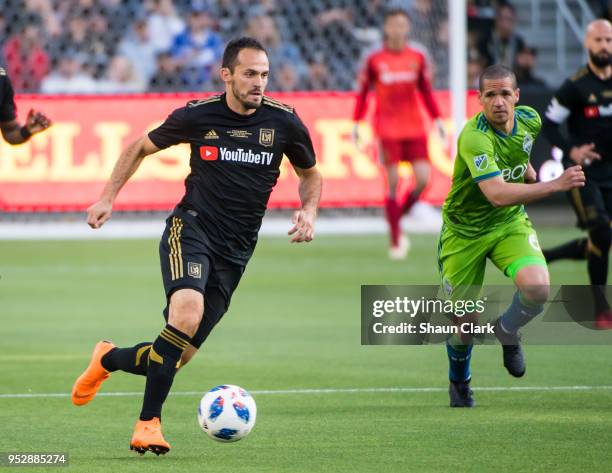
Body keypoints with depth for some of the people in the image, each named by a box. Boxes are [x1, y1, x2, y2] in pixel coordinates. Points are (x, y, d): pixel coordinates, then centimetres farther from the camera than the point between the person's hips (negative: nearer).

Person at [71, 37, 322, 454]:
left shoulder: (284, 121, -1)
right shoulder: (198, 115, -4)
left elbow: (310, 174, 17)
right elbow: (140, 148, 13)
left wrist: (308, 212, -3)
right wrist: (108, 197, 6)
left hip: (234, 253, 3)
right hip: (190, 230, -3)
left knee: (180, 355, 1)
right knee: (188, 310, -32)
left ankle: (108, 359, 32)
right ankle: (149, 422, -23)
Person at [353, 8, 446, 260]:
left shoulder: (417, 58, 7)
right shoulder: (375, 60, -1)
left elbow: (426, 91, 14)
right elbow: (362, 93, 4)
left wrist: (437, 119, 8)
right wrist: (356, 123, -1)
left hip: (414, 128, 3)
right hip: (388, 129, -3)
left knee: (423, 179, -9)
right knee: (393, 183, -7)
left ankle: (399, 215, 18)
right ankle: (395, 241, 0)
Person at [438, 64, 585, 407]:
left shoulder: (530, 120, -8)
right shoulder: (474, 137, -31)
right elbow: (497, 194, -43)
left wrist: (527, 169, 2)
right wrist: (555, 186, -46)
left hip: (510, 224, 4)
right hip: (464, 229, -4)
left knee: (538, 289, -23)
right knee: (465, 320, 5)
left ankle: (507, 331, 12)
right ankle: (459, 382, 38)